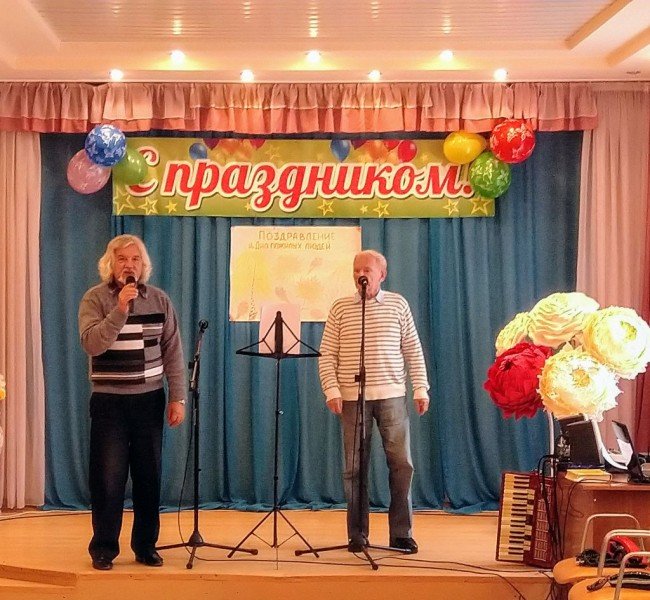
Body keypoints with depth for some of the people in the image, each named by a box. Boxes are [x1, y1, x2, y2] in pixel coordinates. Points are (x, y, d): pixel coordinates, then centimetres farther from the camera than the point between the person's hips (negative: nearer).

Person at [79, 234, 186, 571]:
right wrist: (120, 309, -25)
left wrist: (178, 398, -1)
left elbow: (173, 352, 4)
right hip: (109, 401, -2)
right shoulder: (95, 299, -3)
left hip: (149, 400, 2)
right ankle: (103, 549, 11)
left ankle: (146, 546, 19)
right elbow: (92, 344, -17)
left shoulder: (159, 300, 4)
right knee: (108, 477, -1)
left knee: (149, 475, 7)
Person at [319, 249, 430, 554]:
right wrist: (332, 391, -7)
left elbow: (413, 350, 8)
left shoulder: (398, 304, 8)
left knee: (401, 464, -1)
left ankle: (401, 534, 8)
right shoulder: (340, 308, 6)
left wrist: (421, 389, 1)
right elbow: (327, 354, 4)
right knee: (355, 467, 3)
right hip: (352, 397, 0)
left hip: (392, 395, 1)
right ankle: (357, 535, 12)